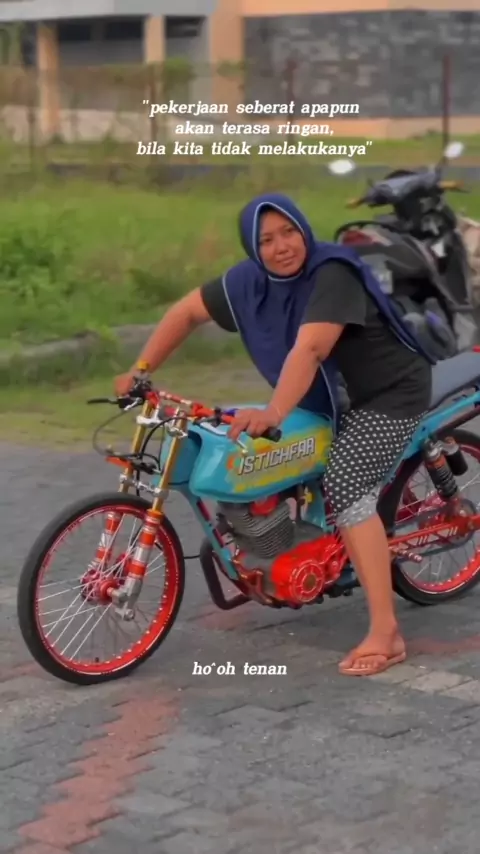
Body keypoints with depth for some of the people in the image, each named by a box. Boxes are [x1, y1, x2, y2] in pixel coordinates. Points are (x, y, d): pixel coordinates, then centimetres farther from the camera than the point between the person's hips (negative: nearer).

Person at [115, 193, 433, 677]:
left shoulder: (333, 274, -28)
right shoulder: (249, 281, -6)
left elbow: (309, 349, -41)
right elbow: (187, 311, 5)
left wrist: (273, 414, -52)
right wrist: (141, 369, 2)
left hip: (390, 392, -9)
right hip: (332, 398, 9)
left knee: (344, 488, -25)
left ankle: (385, 634, -27)